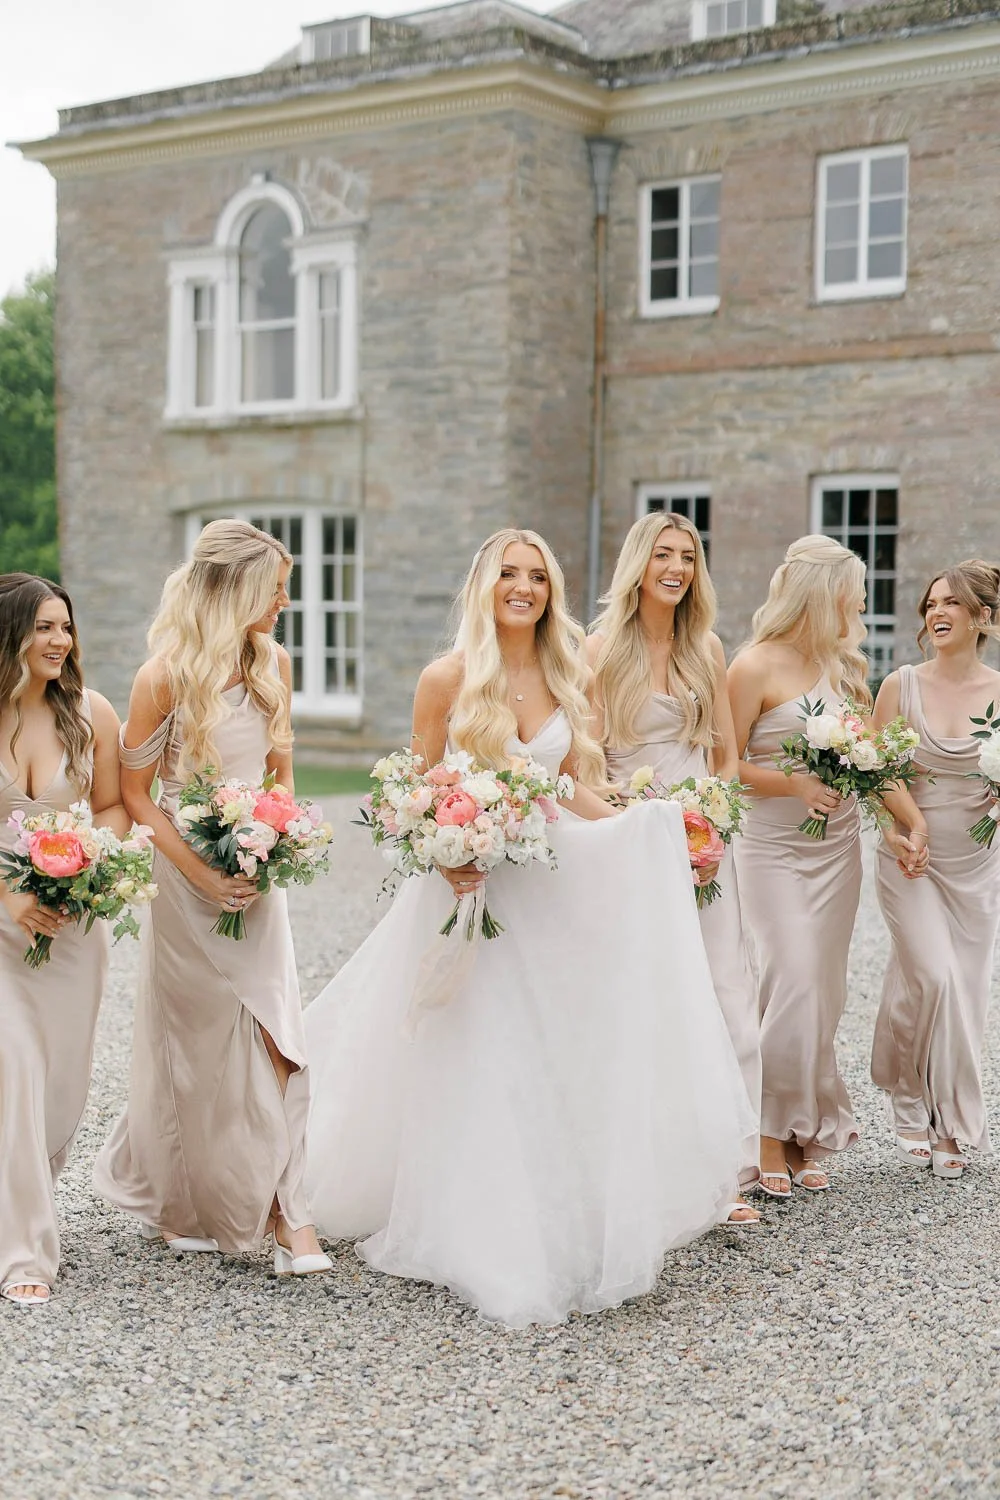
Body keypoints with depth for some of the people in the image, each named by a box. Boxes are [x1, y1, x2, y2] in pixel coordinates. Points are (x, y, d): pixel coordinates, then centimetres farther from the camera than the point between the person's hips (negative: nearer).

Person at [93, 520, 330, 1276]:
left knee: (272, 1038, -3)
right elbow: (134, 794, -9)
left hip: (257, 874, 4)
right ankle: (183, 1204, 26)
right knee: (195, 1042, 7)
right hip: (187, 875, -4)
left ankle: (284, 1207, 1)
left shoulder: (274, 663, 2)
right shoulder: (166, 675, -13)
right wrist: (201, 874, -16)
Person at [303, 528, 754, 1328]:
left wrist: (644, 832, -7)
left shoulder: (569, 679, 6)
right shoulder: (448, 677, -5)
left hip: (553, 888, 3)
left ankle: (561, 1225, 17)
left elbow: (578, 788, 8)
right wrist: (444, 856, -19)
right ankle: (473, 1233, 14)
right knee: (469, 1065, 1)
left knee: (558, 1059, 5)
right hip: (470, 886, -3)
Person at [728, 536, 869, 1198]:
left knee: (825, 991, 6)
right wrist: (793, 784, -19)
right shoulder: (757, 666, -9)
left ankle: (809, 1136, 15)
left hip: (837, 844, 6)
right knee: (793, 985, -12)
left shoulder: (843, 663, 11)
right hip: (773, 845, -6)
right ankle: (774, 1131, 0)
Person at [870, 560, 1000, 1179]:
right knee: (933, 978, -15)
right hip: (909, 855, -1)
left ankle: (950, 1126, 18)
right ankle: (910, 1102, 8)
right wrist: (911, 826, -14)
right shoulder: (902, 685, -2)